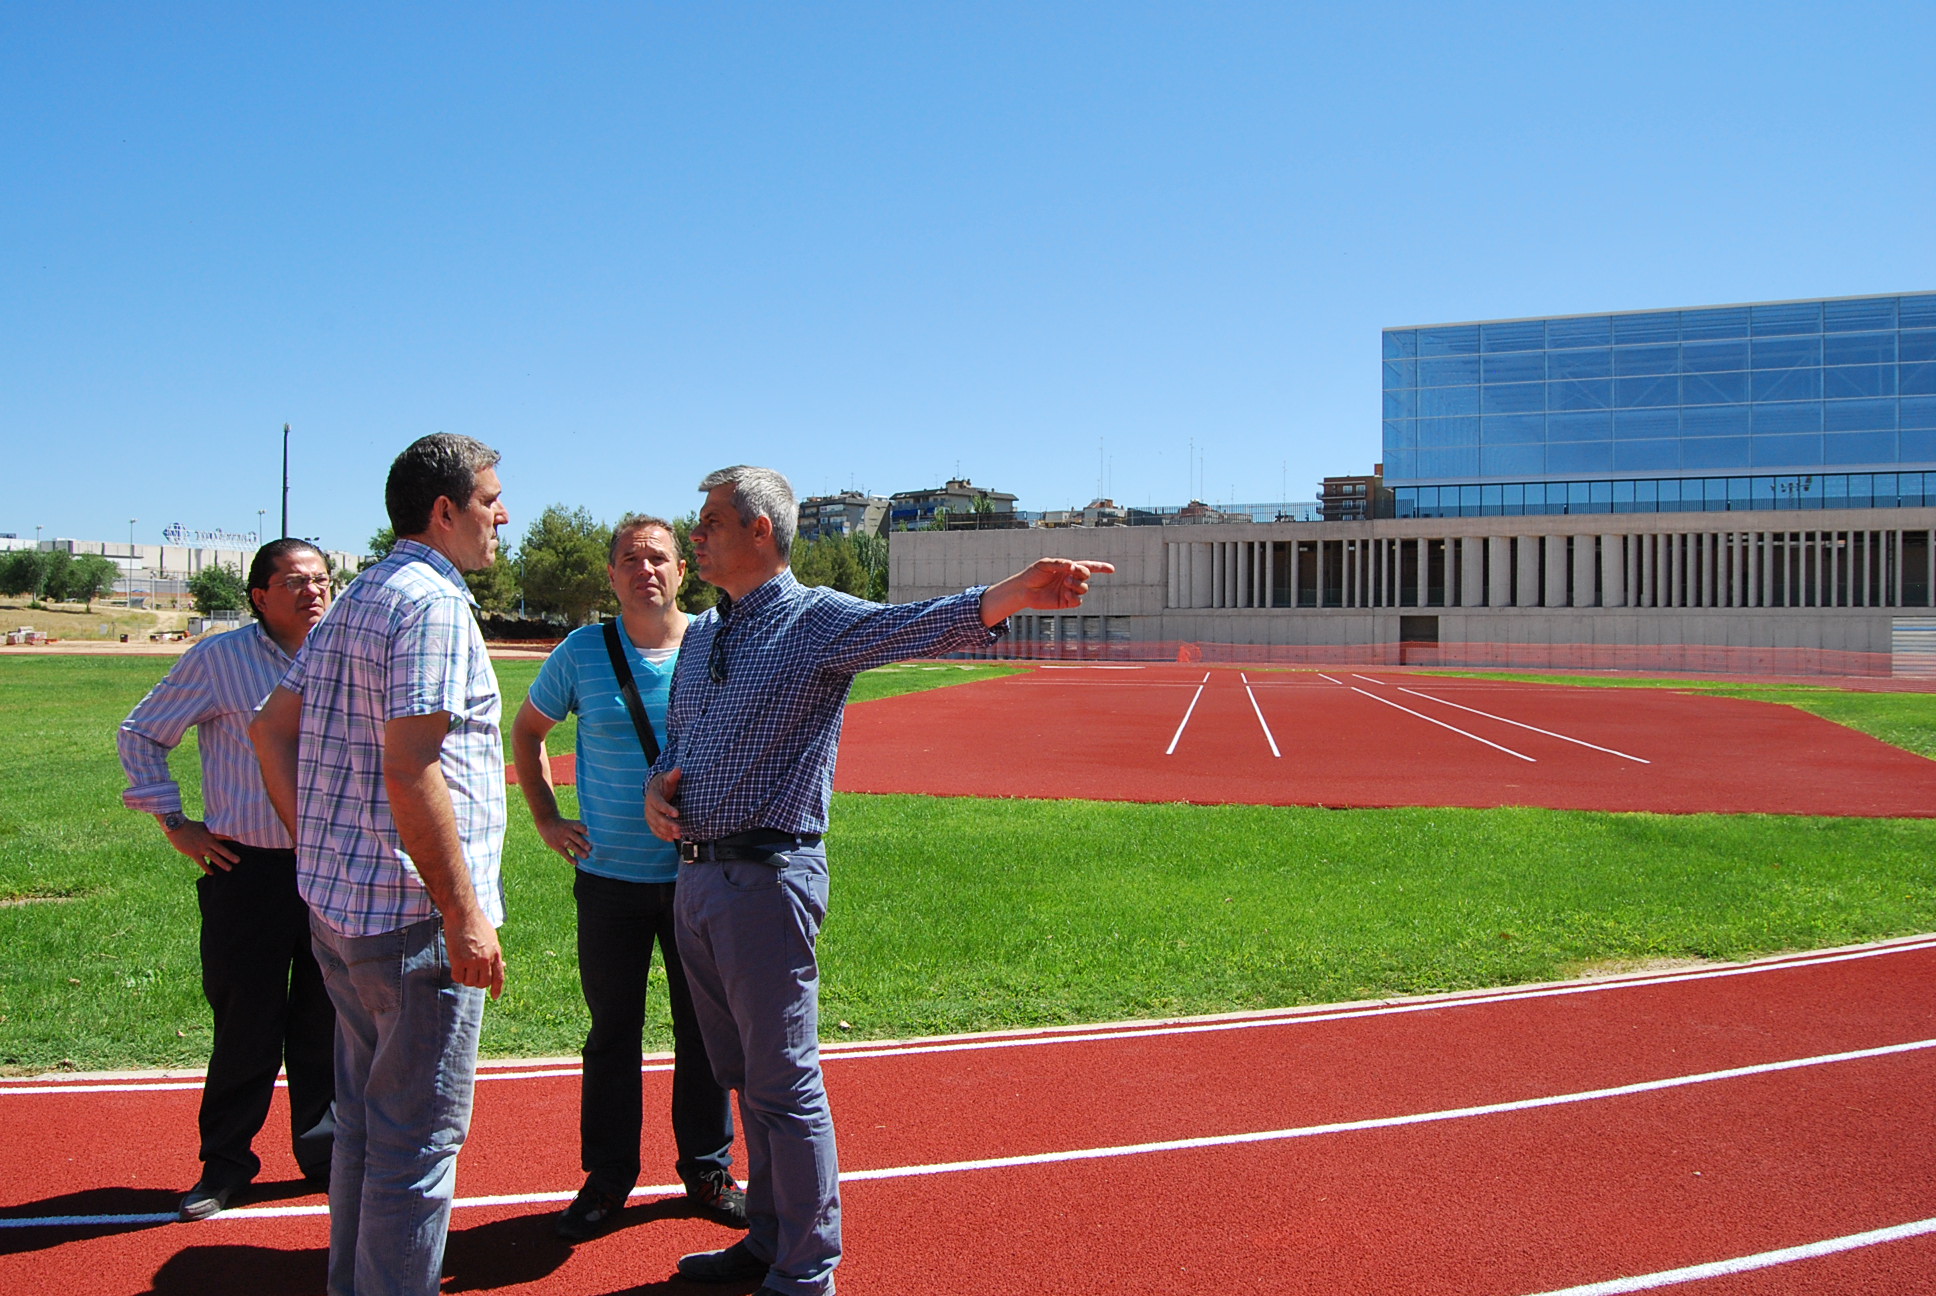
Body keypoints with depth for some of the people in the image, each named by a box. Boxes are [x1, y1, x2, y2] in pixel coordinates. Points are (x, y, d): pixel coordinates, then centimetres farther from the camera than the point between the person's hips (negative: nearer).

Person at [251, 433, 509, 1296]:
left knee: (365, 1119, 21)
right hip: (412, 915, -10)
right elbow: (410, 771, -25)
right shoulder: (434, 603, -16)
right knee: (419, 1136, 1)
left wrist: (316, 848, 17)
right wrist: (464, 912, -21)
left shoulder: (358, 599, 14)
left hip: (337, 901, 10)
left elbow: (272, 728, 17)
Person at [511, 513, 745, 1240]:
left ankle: (707, 1167, 26)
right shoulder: (582, 652, -1)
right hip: (609, 879, 0)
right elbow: (527, 729, 14)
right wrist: (545, 818, 6)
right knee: (613, 1030, 9)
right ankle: (608, 1176, 24)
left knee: (705, 1028, 10)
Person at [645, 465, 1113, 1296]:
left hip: (765, 879, -8)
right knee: (744, 1076, 19)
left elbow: (918, 625, -28)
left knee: (784, 1084, 0)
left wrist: (1008, 595, -47)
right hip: (693, 878, 8)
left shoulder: (819, 620, -10)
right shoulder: (700, 634, 15)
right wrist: (655, 789, 2)